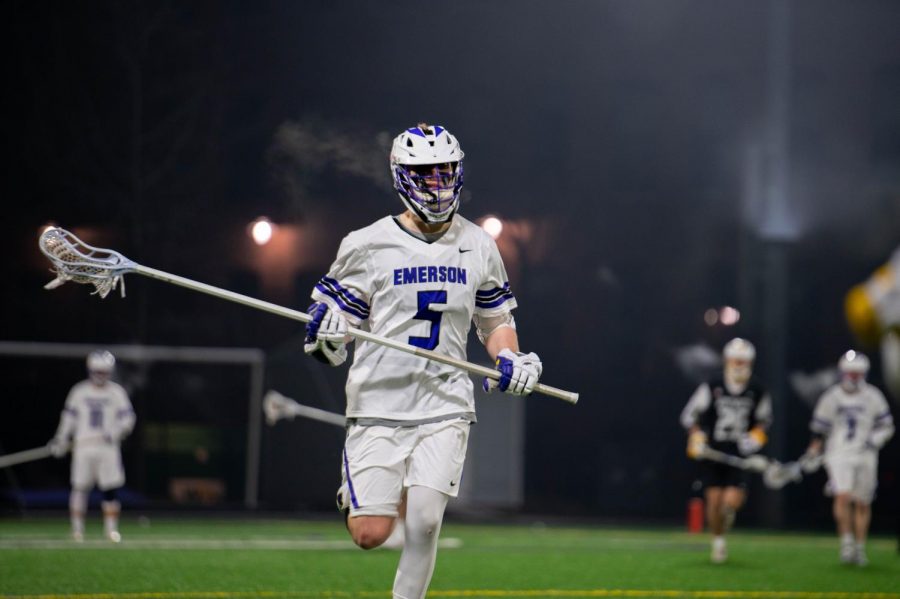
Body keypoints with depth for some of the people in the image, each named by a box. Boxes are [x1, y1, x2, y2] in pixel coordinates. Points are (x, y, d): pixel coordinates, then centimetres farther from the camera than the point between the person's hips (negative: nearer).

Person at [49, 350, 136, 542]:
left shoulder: (117, 393, 3)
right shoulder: (79, 392, 6)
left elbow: (127, 419, 1)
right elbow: (69, 418, 13)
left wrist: (116, 433, -16)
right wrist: (61, 440, 9)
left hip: (108, 447, -1)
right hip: (84, 445, 1)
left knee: (111, 489, -4)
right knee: (80, 487, -3)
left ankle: (111, 527, 6)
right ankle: (77, 527, 5)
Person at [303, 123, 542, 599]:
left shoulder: (478, 247, 7)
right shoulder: (367, 246, -3)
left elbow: (496, 319, 19)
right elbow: (329, 347, 0)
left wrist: (510, 359, -1)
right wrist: (325, 334, -23)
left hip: (444, 407, 2)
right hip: (379, 405, -2)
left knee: (424, 525, -12)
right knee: (371, 535, -6)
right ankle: (359, 496, 31)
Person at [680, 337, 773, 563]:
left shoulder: (758, 392, -1)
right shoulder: (711, 388, -5)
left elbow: (764, 419, 16)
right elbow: (689, 415, 4)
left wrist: (757, 436, -3)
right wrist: (696, 439, -9)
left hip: (739, 455, 0)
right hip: (712, 452, 0)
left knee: (733, 500, -14)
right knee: (714, 500, -2)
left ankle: (728, 511, 23)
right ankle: (718, 540, 20)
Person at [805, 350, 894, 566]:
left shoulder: (873, 397, 3)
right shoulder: (831, 398, 2)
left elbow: (886, 427, 8)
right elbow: (820, 429, 10)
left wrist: (874, 441, -9)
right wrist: (815, 449, -1)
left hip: (865, 457, 1)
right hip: (839, 455, -1)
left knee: (862, 504, 5)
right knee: (843, 497, -20)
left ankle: (860, 548, 18)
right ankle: (846, 541, -9)